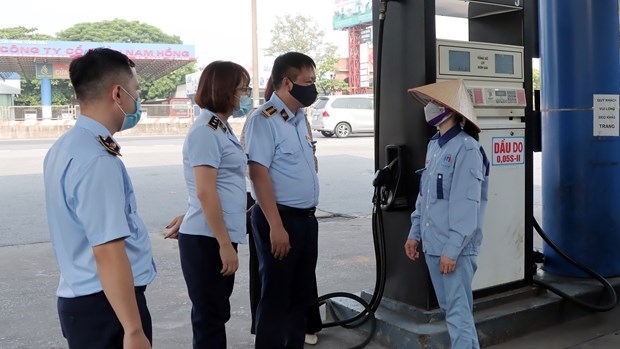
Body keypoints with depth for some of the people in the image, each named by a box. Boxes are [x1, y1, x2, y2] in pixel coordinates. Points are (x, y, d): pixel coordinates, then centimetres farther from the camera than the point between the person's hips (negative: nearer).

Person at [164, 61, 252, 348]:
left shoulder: (221, 128, 13)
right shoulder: (205, 131, -15)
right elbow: (205, 193, -21)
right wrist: (225, 244, -20)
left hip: (219, 235, 9)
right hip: (207, 239, -9)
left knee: (217, 313, 18)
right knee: (209, 317, 4)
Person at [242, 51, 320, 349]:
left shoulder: (299, 117, 12)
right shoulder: (264, 119, -14)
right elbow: (258, 173, -19)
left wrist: (307, 216, 18)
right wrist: (276, 226, -22)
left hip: (307, 218, 8)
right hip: (281, 218, -8)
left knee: (302, 294, 18)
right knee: (276, 298, 3)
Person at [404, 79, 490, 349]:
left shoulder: (466, 148, -14)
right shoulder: (434, 145, 11)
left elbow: (467, 204, -18)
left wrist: (453, 248, -19)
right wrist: (415, 233, 16)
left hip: (455, 248, -8)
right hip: (432, 244, 8)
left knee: (459, 312, -1)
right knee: (449, 308, 16)